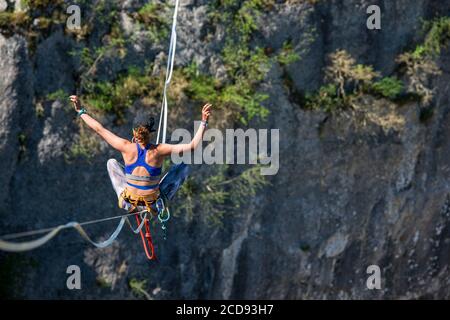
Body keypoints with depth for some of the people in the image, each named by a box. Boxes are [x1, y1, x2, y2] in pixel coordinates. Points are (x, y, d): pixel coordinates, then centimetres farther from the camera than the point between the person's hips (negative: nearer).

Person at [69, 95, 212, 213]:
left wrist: (80, 111, 3)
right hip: (153, 205, -1)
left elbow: (99, 129, -7)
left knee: (112, 162, 24)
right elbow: (193, 146, -22)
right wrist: (204, 122, -20)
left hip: (129, 203, 1)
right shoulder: (159, 151, -19)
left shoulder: (128, 148, -15)